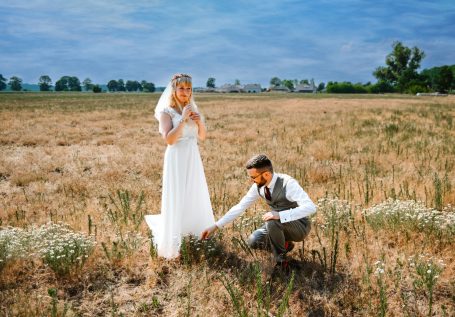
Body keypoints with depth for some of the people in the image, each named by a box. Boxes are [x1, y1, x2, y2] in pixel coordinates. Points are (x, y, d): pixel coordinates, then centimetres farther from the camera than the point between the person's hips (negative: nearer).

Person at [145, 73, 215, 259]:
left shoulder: (192, 109, 10)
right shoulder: (166, 112, -8)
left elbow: (202, 136, 13)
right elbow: (169, 139, -19)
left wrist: (200, 122, -6)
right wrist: (183, 119, -19)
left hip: (193, 159, 7)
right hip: (177, 159, -6)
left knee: (196, 198, 15)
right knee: (176, 200, -3)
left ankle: (195, 234, 32)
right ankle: (171, 243, 9)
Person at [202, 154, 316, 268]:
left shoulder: (288, 183, -31)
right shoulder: (258, 186, -10)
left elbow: (310, 207, -41)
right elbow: (240, 207, -4)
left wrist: (279, 215, -47)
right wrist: (215, 226, -6)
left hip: (300, 227, -7)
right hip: (280, 226, 7)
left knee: (272, 221, -34)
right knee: (253, 241, -7)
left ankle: (281, 260, -12)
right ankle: (284, 244, 14)